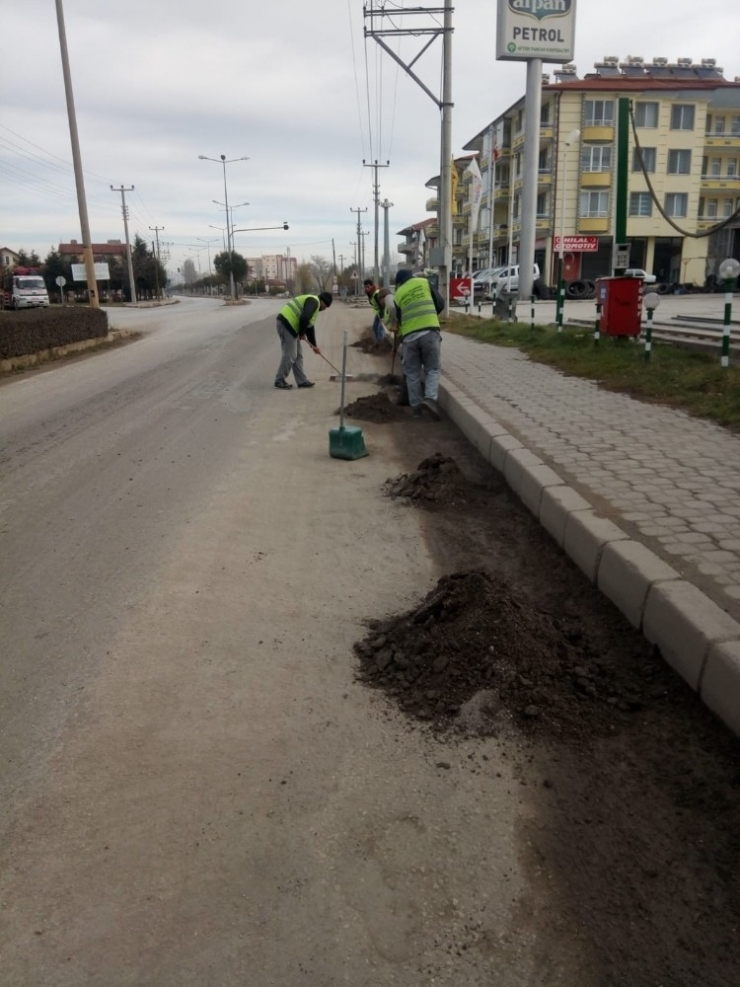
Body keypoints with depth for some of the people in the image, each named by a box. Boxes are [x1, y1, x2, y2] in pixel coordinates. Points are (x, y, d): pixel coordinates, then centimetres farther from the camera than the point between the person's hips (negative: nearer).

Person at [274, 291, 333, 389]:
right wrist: (302, 333, -9)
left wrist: (314, 345, 29)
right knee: (290, 355, -5)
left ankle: (302, 381, 19)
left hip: (288, 325, 11)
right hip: (286, 324, -11)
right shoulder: (314, 301, -8)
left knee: (298, 354, 13)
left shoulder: (312, 303, 25)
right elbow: (304, 318, -24)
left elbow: (310, 327, 28)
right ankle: (279, 381, 4)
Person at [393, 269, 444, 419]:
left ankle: (416, 406, 12)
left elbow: (399, 319, 15)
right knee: (433, 369, 6)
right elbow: (440, 304, 11)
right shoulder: (424, 282, 11)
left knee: (412, 373, 10)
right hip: (430, 331, -1)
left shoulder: (398, 294, 15)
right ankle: (430, 398, -14)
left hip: (409, 336, 2)